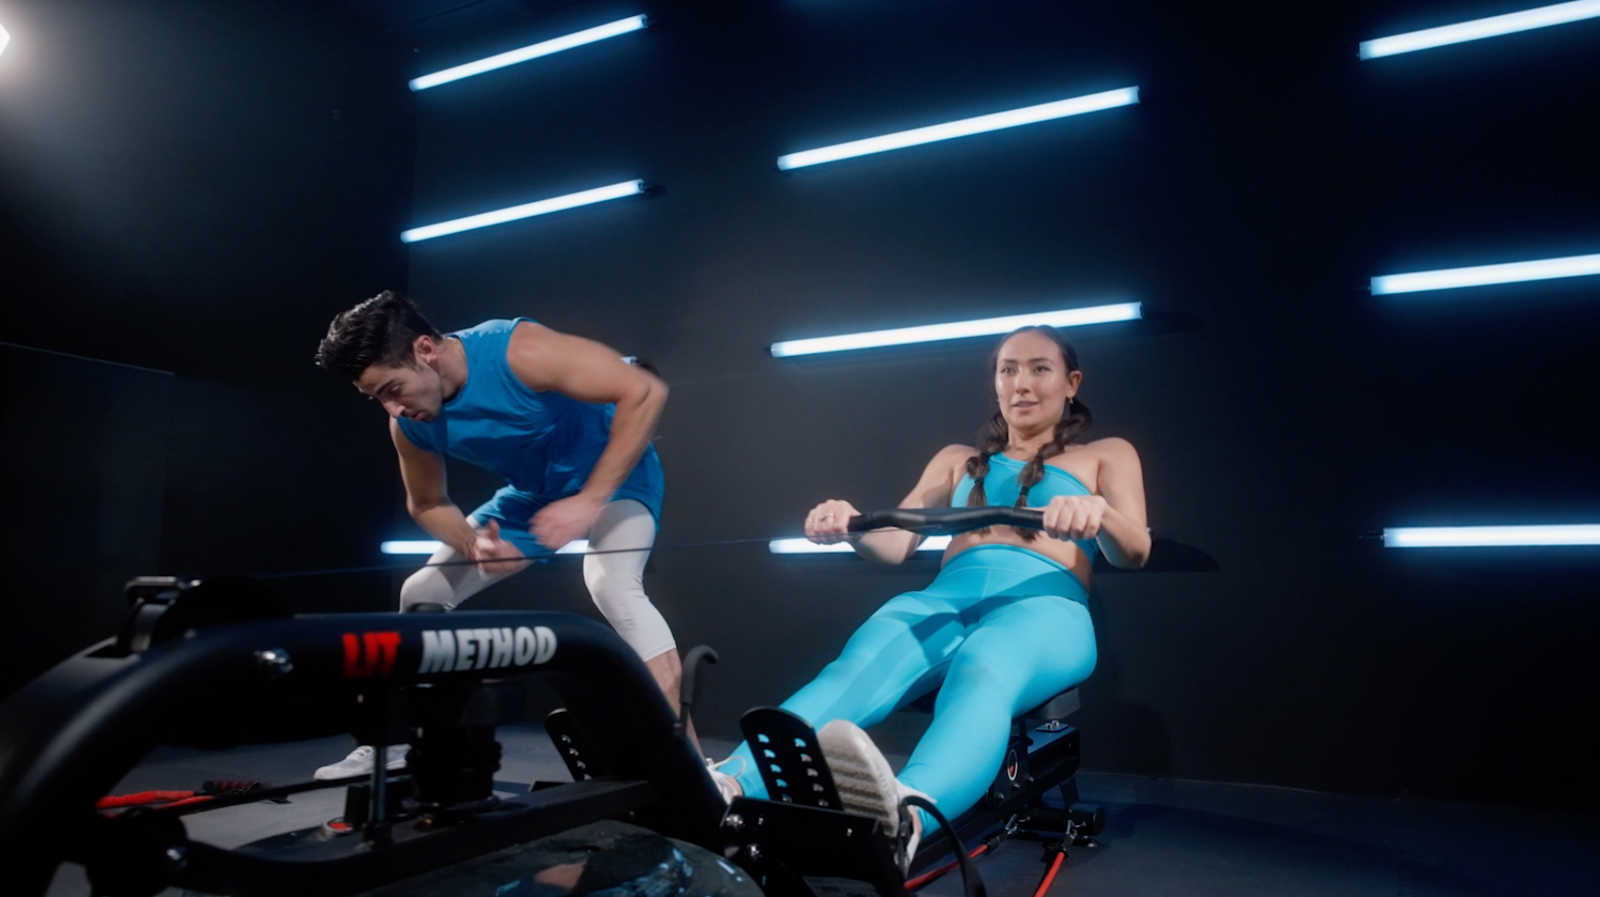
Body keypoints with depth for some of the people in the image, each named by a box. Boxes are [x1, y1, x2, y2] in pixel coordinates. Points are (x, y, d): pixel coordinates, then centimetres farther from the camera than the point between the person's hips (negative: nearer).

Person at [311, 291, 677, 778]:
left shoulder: (519, 351, -34)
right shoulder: (409, 424, -13)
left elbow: (644, 391, -36)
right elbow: (426, 503, 3)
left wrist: (590, 500, -38)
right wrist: (473, 544, -19)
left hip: (613, 474, -7)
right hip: (534, 494, 7)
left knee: (613, 586, -36)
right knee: (422, 594, 8)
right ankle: (398, 742, 28)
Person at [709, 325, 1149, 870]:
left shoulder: (1107, 455, 23)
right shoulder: (959, 459, 29)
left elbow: (1132, 553, 5)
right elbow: (895, 545, 17)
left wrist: (1097, 511, -20)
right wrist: (851, 527, -8)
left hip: (1045, 606, -2)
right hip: (947, 600, 3)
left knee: (980, 673, -41)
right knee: (858, 664, -34)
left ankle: (901, 818, -71)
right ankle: (723, 789, -59)